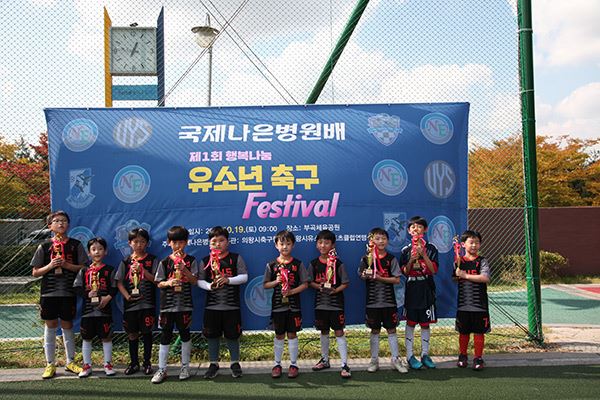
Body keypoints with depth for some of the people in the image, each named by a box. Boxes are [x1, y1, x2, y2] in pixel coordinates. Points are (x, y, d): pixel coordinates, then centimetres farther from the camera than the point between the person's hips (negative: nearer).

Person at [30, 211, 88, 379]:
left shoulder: (76, 245, 2)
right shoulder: (44, 246, 3)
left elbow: (84, 267, -1)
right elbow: (35, 272, 4)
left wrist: (66, 265, -14)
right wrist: (50, 266, -13)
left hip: (68, 292, 0)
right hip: (49, 292, 0)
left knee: (67, 326, 8)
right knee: (50, 326, 5)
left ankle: (70, 362, 20)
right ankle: (50, 364, 15)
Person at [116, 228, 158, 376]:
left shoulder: (152, 260, 2)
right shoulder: (126, 261, 7)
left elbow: (155, 280, -5)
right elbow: (119, 282, 4)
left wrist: (142, 270, -18)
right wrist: (127, 296, -10)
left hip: (147, 303, -2)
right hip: (131, 303, 2)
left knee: (146, 332, 3)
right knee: (132, 333, 9)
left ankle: (147, 362, 15)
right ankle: (134, 362, 21)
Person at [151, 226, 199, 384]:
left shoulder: (190, 261, 1)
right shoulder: (164, 262, 3)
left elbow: (195, 281, -4)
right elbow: (159, 283, 3)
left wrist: (184, 270, -19)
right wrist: (169, 283, -17)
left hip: (185, 304, -1)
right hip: (167, 304, 1)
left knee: (185, 334, 9)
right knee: (165, 336, 4)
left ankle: (185, 366, 22)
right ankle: (162, 369, 11)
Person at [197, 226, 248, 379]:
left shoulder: (236, 258, 0)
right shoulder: (205, 261, 4)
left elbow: (244, 277, -4)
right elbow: (200, 280, 4)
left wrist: (228, 280, -18)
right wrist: (209, 286, -15)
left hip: (232, 305, -1)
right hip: (212, 306, 2)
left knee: (232, 335, 6)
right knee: (212, 335, 9)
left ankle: (235, 363, 23)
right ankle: (213, 363, 24)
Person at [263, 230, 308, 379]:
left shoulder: (298, 264, -1)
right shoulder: (271, 265, 1)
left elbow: (305, 284, -1)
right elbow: (265, 285, 5)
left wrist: (292, 291, -16)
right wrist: (276, 282, -14)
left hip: (293, 305, -1)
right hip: (277, 305, 1)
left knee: (292, 334, 5)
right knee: (279, 335, 9)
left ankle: (293, 364, 16)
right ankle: (277, 364, 20)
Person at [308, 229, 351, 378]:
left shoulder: (338, 263, -8)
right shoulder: (314, 264, 1)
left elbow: (345, 283, -5)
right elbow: (310, 282, 6)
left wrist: (335, 290, -20)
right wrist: (319, 286, -13)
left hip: (336, 302, -3)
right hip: (320, 303, 4)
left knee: (339, 332, -3)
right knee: (324, 332, 16)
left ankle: (344, 365, 0)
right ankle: (325, 360, 31)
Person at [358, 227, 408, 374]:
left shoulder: (391, 259, -1)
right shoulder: (367, 259, 0)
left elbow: (397, 279, -5)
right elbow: (362, 276, -2)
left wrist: (380, 278, -16)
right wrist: (366, 274, -24)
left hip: (389, 301, 0)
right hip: (373, 301, 0)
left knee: (391, 330, 6)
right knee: (375, 331, 8)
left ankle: (395, 359, 16)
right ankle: (374, 360, 18)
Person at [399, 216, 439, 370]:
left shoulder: (430, 248, 1)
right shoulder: (405, 250, 3)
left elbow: (433, 270, -7)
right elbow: (405, 272, 1)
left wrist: (423, 254, -18)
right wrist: (411, 260, -17)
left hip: (426, 290, 0)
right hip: (411, 289, 0)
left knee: (425, 323, 6)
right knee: (410, 323, 2)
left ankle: (425, 354, 17)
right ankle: (410, 356, 9)